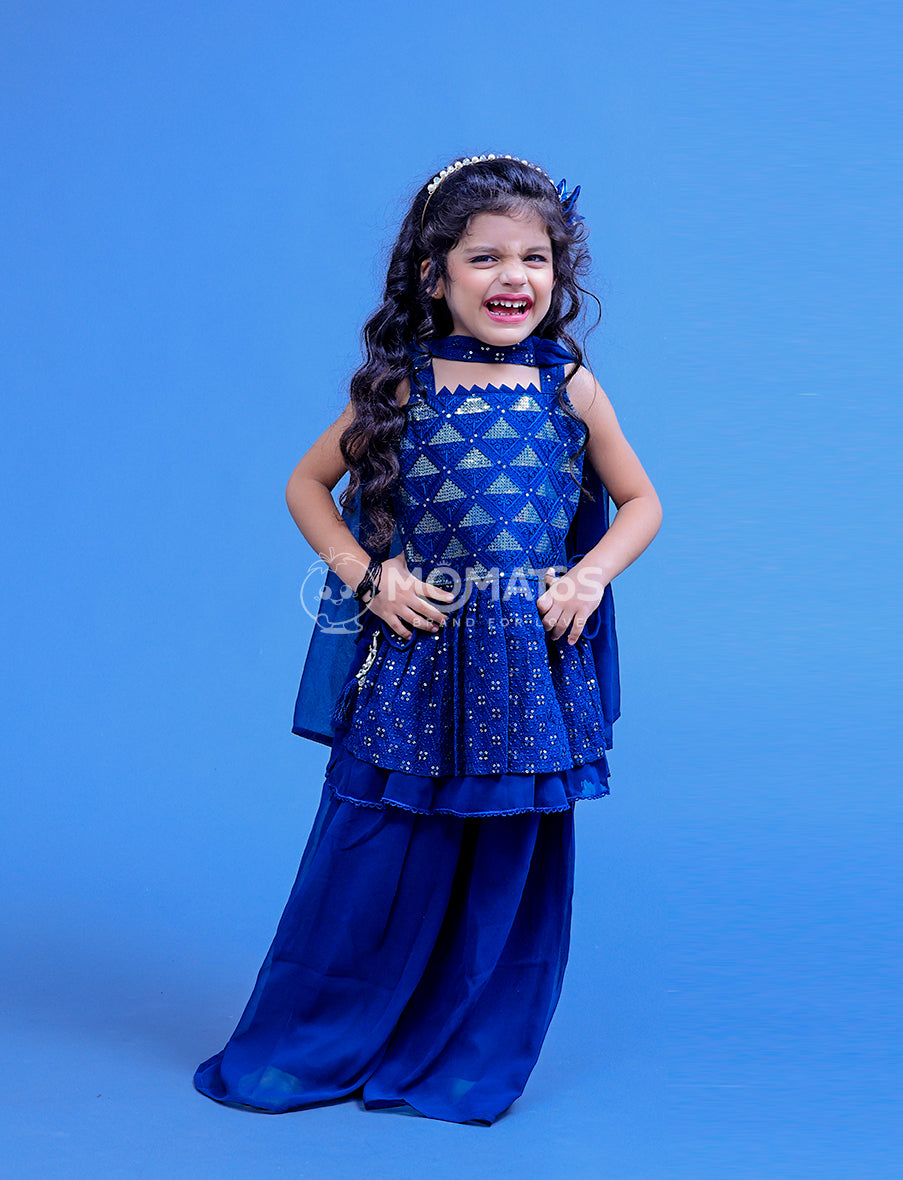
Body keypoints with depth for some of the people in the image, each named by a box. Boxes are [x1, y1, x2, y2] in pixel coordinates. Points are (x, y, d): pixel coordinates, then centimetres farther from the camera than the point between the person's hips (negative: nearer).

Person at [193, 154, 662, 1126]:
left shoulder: (569, 387, 2)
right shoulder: (399, 385, -1)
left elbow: (640, 503, 12)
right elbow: (308, 483, 9)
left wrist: (590, 576, -5)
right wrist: (365, 573, -5)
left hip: (531, 664, 1)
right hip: (413, 658, -1)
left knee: (506, 870, 9)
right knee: (371, 862, 6)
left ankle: (462, 1064, 29)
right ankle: (304, 1052, 27)